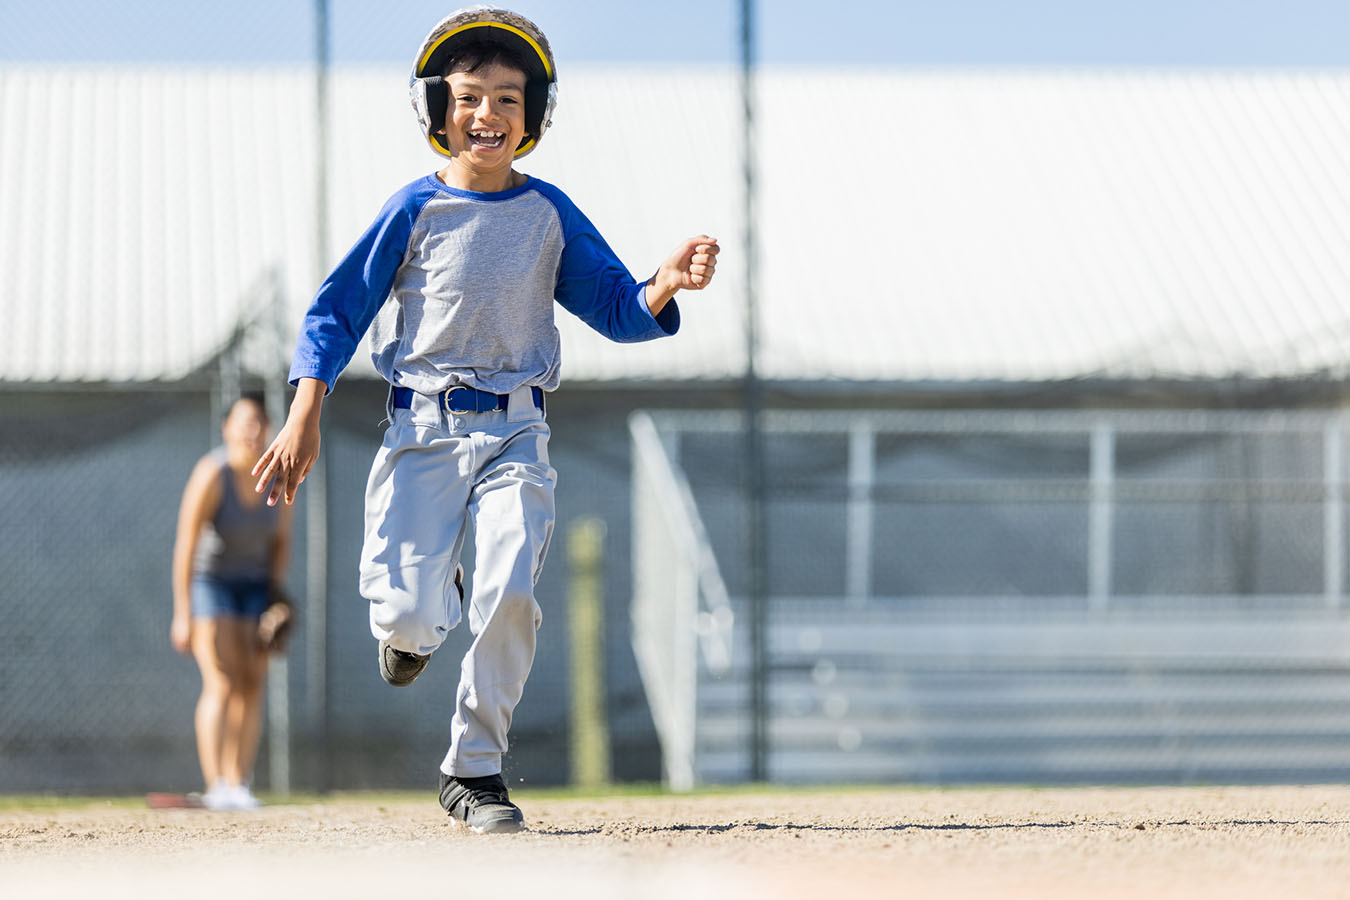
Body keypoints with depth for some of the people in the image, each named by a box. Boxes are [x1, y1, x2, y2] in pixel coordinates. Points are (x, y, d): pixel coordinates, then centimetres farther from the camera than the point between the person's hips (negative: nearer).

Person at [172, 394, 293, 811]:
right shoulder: (212, 475, -21)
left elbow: (281, 540, 7)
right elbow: (185, 546, -20)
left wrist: (275, 598, -3)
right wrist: (182, 614, -22)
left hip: (255, 584, 5)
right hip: (208, 580, -5)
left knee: (252, 683, -4)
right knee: (222, 683, -17)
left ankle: (239, 783, -2)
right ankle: (216, 786, -23)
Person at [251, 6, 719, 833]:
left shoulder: (550, 214, 6)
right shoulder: (416, 210, 1)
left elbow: (620, 311, 7)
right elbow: (336, 312, 1)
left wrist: (668, 284, -16)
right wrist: (304, 421, -9)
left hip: (515, 432, 1)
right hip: (423, 430, -1)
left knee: (511, 597, -18)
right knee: (409, 617, -15)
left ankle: (475, 770, 1)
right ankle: (416, 618, 26)